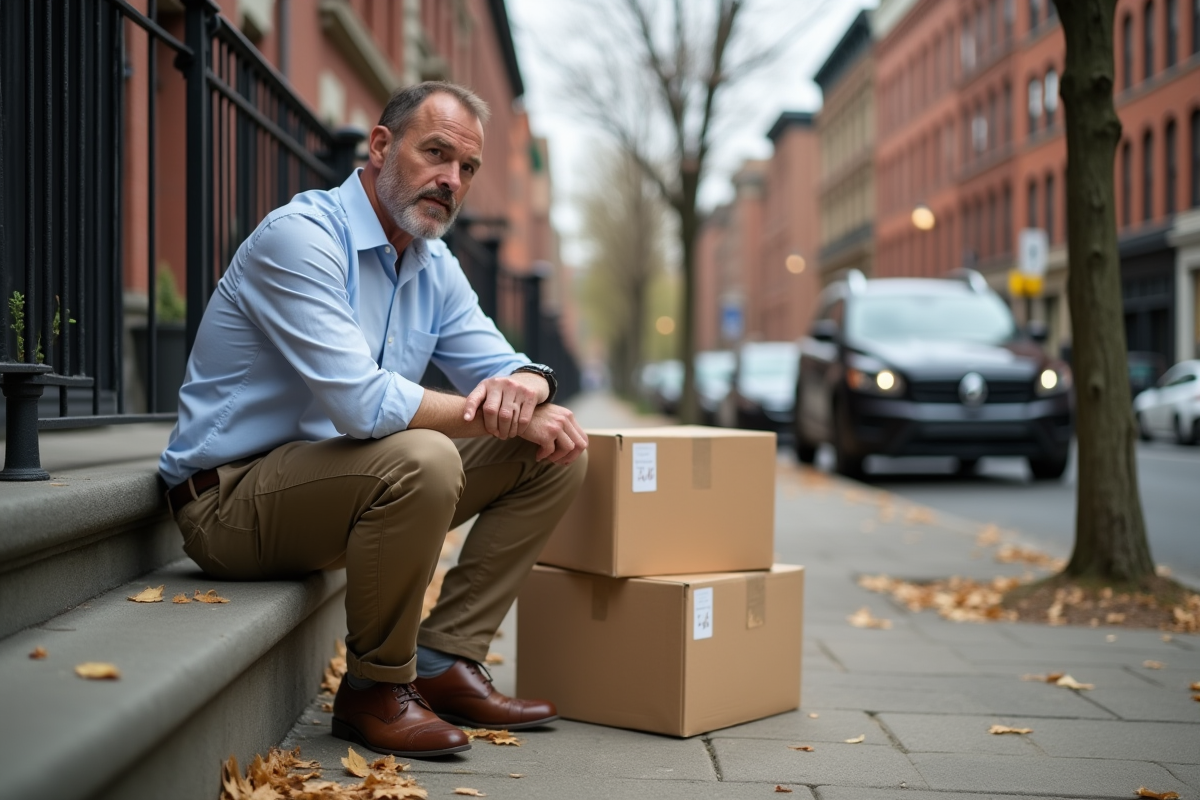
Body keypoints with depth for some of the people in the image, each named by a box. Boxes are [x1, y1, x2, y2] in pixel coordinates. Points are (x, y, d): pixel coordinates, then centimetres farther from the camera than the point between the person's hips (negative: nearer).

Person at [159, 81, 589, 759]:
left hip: (349, 486, 9)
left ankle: (444, 660, 0)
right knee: (421, 459, -37)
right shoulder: (301, 236, -19)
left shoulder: (436, 268, 9)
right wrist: (504, 419, -21)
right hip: (232, 498, -8)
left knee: (558, 451, -1)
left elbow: (502, 367, 7)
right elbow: (362, 402, -30)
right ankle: (376, 690, -14)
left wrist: (524, 387, -19)